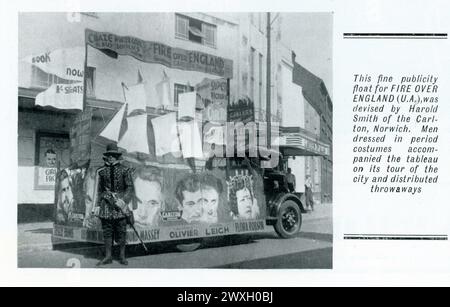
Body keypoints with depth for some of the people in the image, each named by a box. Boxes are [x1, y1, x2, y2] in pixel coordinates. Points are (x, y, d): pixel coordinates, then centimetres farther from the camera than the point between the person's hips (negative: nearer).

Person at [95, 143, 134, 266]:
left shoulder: (124, 170, 2)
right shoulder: (102, 171, 10)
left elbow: (130, 188, -2)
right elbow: (100, 189, 15)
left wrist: (123, 200, -14)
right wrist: (98, 205, 11)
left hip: (120, 203, -2)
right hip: (106, 204, 3)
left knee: (121, 232, 1)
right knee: (107, 231, 4)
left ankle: (122, 256, 10)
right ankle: (108, 257, 11)